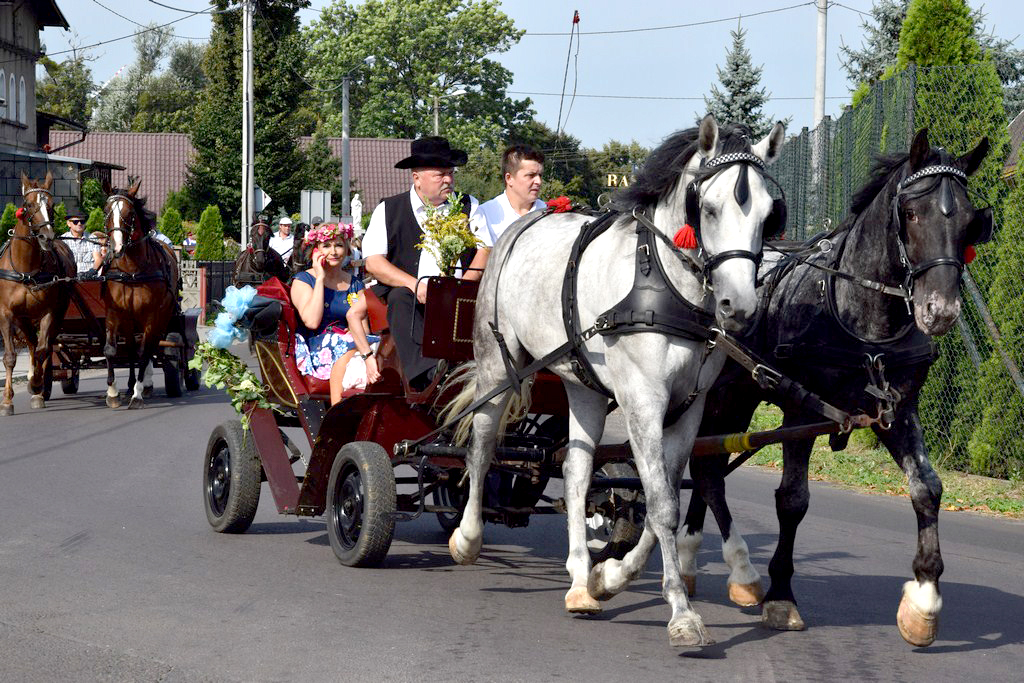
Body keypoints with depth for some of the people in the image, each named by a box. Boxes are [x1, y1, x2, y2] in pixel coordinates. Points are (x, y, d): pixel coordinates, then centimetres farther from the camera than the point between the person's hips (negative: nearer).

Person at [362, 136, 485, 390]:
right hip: (410, 296, -1)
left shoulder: (469, 208, 15)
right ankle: (424, 375, -47)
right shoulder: (389, 210, 10)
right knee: (400, 297, -34)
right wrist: (415, 285, -15)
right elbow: (372, 261, 0)